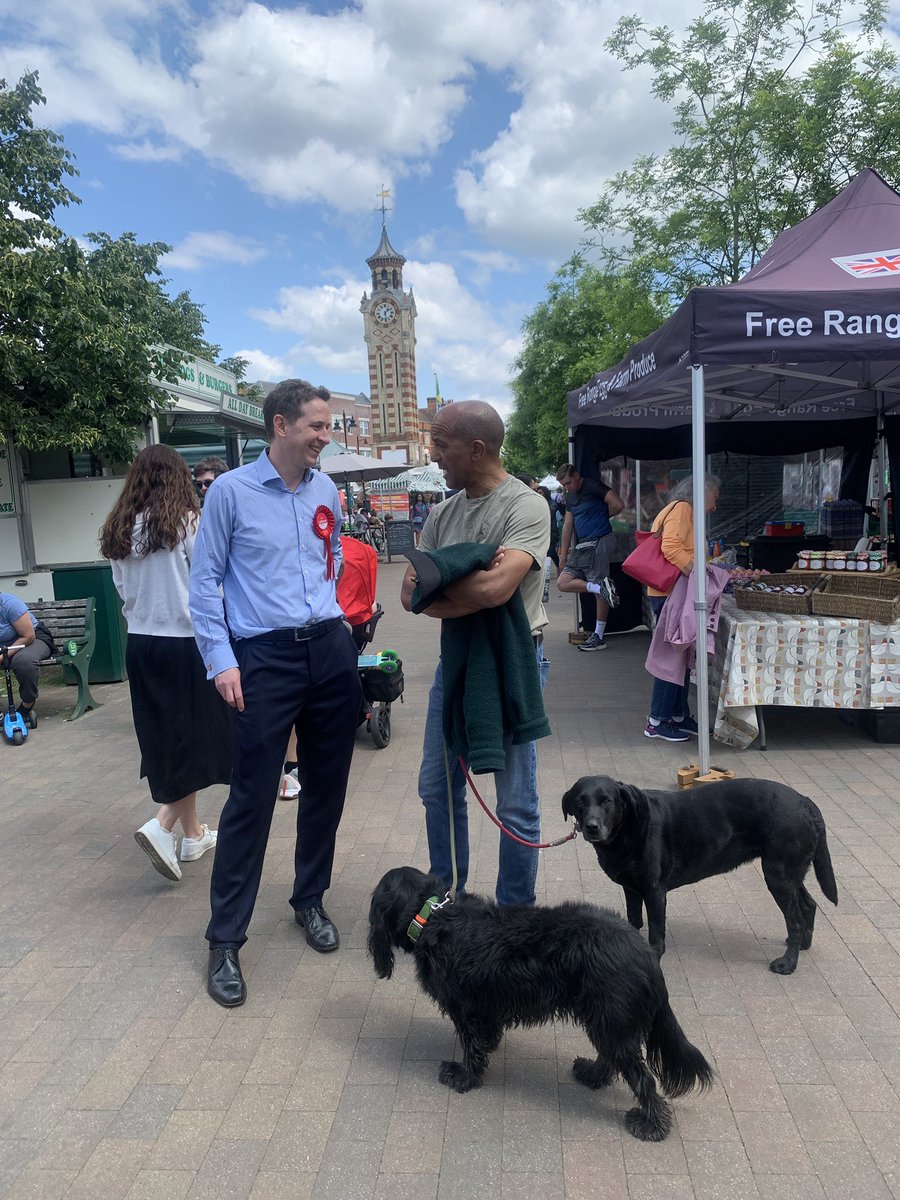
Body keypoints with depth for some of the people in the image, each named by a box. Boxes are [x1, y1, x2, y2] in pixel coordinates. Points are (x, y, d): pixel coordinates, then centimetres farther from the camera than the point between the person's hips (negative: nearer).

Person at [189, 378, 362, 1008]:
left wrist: (323, 601, 12)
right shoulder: (231, 491, -5)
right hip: (265, 656, -5)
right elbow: (205, 581, -4)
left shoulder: (326, 490, 9)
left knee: (327, 785, 13)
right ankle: (226, 938, 14)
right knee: (252, 797, -2)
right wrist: (222, 661, -9)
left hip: (331, 650, 5)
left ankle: (310, 899, 34)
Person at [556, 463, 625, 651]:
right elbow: (568, 526, 20)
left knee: (600, 592, -5)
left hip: (598, 542, -9)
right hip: (582, 547, 9)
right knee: (562, 582, -2)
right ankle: (600, 587, -7)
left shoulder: (593, 486, -8)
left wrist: (601, 516, 1)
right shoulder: (570, 497, 17)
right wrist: (563, 554, 16)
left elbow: (618, 504, -18)